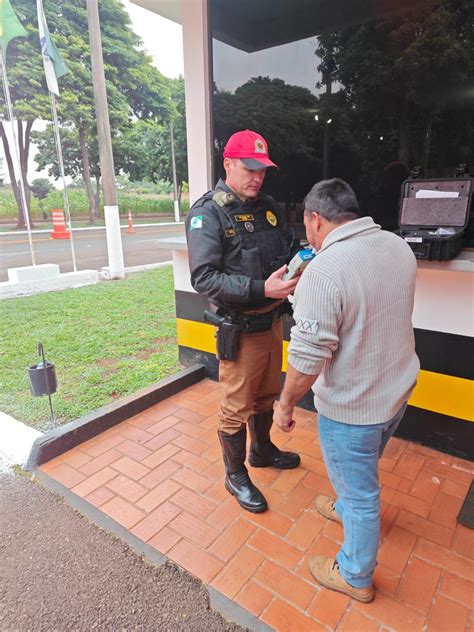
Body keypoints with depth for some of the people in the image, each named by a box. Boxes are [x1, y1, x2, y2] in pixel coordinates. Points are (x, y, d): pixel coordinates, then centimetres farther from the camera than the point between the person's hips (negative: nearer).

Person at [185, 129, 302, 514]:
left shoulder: (268, 207, 6)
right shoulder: (207, 215, -15)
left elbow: (291, 247, 14)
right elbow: (204, 278, -24)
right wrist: (262, 289, -32)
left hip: (273, 321, 7)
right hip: (240, 330, -7)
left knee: (267, 395, 24)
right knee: (237, 406, 9)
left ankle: (262, 450, 49)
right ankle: (236, 476, 31)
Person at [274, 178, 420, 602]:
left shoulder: (324, 271, -28)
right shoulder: (399, 247, -2)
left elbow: (307, 357, -26)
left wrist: (285, 404, -10)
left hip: (352, 407, -7)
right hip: (399, 390, 8)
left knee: (358, 490, 14)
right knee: (361, 468, 32)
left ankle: (355, 578, 40)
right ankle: (346, 508, 60)